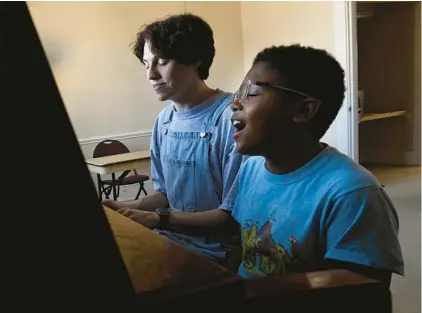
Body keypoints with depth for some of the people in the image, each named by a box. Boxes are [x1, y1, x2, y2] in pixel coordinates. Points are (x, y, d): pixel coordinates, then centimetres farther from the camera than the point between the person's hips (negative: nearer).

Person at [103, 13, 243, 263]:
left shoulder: (232, 117, -19)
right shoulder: (164, 120, 4)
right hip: (175, 238, 6)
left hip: (218, 251, -6)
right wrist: (129, 207, -3)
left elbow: (236, 215, -18)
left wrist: (159, 219, -22)